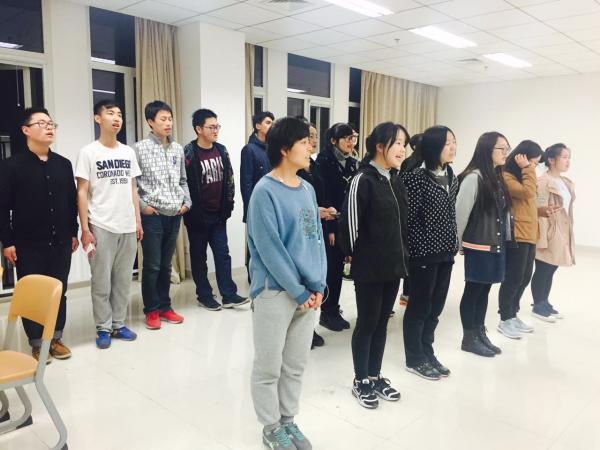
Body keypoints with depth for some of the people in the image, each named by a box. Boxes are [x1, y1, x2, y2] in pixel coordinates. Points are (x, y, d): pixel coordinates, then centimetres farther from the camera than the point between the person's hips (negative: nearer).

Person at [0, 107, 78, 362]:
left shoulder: (63, 164, 8)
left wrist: (73, 232, 11)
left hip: (60, 242, 4)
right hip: (29, 244, -3)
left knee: (59, 292, 10)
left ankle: (56, 338, 25)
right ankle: (37, 344, 19)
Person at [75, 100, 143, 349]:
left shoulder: (128, 152, 10)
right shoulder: (88, 152, -2)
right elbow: (82, 193, -4)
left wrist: (138, 221, 9)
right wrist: (85, 229, -9)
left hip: (128, 227, 4)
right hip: (101, 227, -4)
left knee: (123, 280, 9)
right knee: (101, 281, 3)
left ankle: (118, 324, 21)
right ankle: (103, 328, 15)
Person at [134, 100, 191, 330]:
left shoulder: (178, 149, 10)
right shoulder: (140, 148, -5)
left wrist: (187, 202, 6)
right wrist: (142, 206, -11)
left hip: (174, 215, 5)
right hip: (152, 216, -5)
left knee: (166, 264, 13)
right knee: (152, 265, 3)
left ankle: (164, 307, 24)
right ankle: (152, 310, 15)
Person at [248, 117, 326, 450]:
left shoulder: (308, 190, 8)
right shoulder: (265, 192, -13)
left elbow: (317, 239, 9)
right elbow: (270, 249, -17)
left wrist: (318, 285, -1)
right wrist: (299, 292, -14)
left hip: (309, 292, 7)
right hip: (276, 292, -6)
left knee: (296, 365, 17)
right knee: (269, 367, 9)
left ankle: (289, 420, 34)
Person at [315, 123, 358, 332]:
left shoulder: (352, 162, 11)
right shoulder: (324, 161, -9)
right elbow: (322, 196, -13)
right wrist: (329, 228, -16)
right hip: (330, 224, -6)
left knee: (339, 267, 11)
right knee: (330, 267, 0)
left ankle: (334, 310, 22)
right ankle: (326, 313, 12)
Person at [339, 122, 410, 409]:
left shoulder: (396, 181, 10)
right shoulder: (363, 180, -15)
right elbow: (349, 223, -16)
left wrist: (401, 254, 13)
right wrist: (355, 255, -4)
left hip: (393, 264, 7)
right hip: (369, 267, -7)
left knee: (382, 322, 15)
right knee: (367, 323, 5)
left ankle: (375, 375, 30)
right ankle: (361, 381, 21)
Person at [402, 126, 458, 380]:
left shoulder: (452, 177, 10)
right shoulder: (416, 177, -14)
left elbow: (452, 215, 15)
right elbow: (409, 218, -14)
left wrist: (454, 245, 13)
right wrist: (418, 249, -13)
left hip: (445, 253, 7)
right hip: (424, 253, -7)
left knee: (436, 307, 14)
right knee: (419, 307, 4)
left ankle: (426, 353, 29)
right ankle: (415, 359, 19)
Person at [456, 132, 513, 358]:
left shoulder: (497, 178, 10)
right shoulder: (474, 177, -15)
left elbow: (503, 211, 11)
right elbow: (461, 212, -14)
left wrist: (504, 241, 7)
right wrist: (457, 243, -8)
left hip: (496, 245, 7)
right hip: (479, 246, -7)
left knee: (484, 290, 15)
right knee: (473, 291, 4)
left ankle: (480, 334, 27)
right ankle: (469, 338, 17)